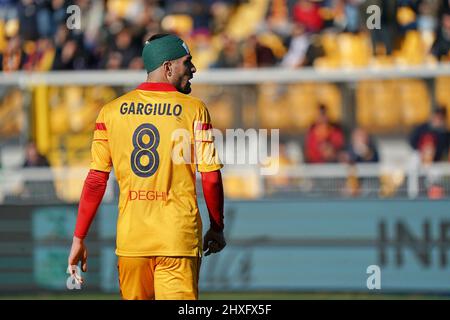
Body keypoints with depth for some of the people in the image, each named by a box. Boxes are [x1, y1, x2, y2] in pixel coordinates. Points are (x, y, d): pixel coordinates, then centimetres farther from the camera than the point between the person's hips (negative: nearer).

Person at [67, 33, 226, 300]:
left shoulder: (112, 111, 5)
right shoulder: (194, 109, -2)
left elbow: (96, 179, 2)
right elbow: (211, 178, -2)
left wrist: (79, 238, 6)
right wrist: (217, 227, 13)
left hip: (131, 238, 3)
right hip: (179, 236, -3)